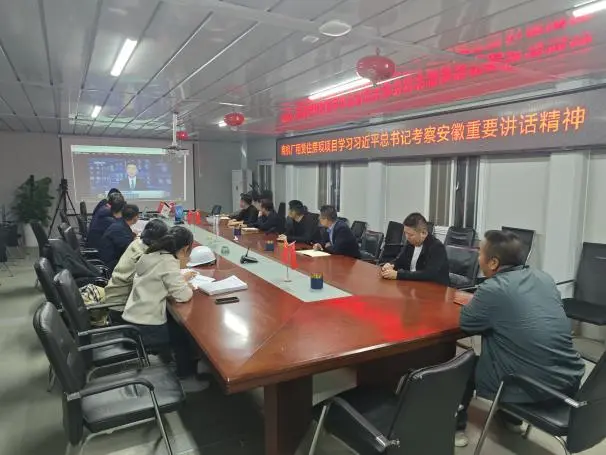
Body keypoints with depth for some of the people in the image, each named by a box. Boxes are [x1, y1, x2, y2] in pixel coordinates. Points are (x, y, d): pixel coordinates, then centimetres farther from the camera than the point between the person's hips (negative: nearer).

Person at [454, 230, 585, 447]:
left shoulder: (492, 289, -18)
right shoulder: (544, 278, 4)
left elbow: (466, 323, -4)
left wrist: (476, 303, 14)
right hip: (570, 380, 7)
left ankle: (456, 427, 26)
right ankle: (511, 418, 43)